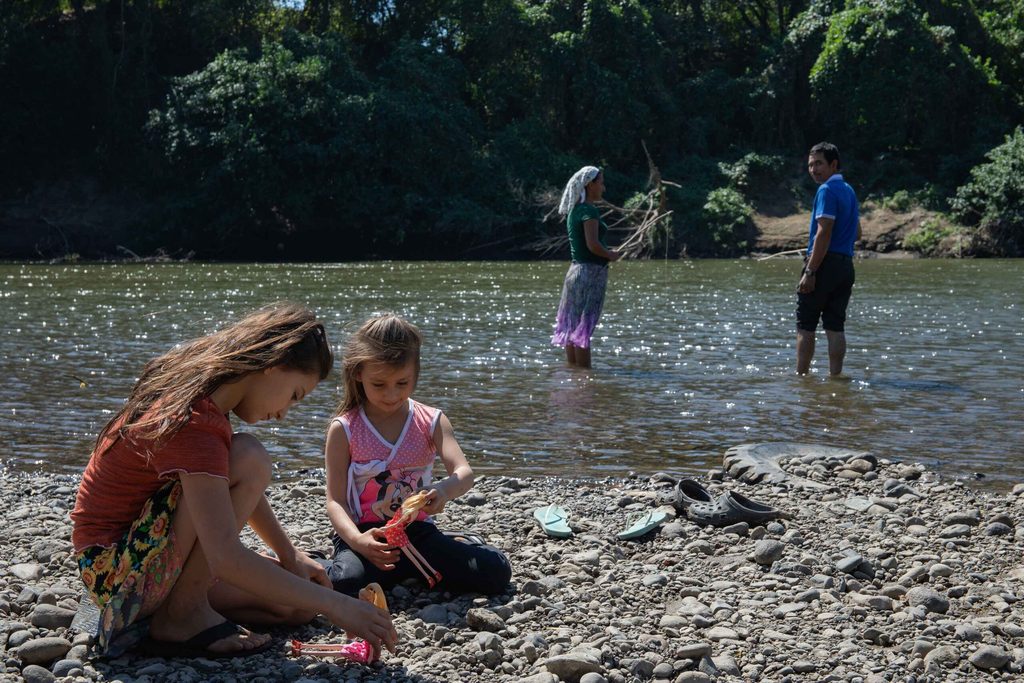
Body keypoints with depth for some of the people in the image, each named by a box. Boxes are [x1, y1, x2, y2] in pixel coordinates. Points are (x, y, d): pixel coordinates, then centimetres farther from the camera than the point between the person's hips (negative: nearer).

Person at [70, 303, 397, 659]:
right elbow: (227, 559, -34)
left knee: (298, 602, 1)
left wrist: (290, 555, 13)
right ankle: (183, 615, -14)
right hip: (117, 572, -10)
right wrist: (334, 605, -31)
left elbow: (238, 492, 16)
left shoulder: (196, 385, 3)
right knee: (248, 458, -26)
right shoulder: (196, 426, -28)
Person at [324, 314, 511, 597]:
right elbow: (336, 500, -8)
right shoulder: (344, 429, -3)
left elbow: (464, 472, -12)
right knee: (345, 581, -36)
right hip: (366, 533, -2)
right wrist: (357, 541, -30)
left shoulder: (431, 422, 3)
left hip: (417, 531, 2)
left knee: (496, 572, -17)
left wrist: (444, 490, -38)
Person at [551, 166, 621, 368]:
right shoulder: (589, 211, -14)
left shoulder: (574, 211, 14)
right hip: (591, 273, -9)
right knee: (584, 329, -7)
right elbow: (592, 244, -23)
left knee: (572, 327, 10)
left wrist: (606, 252, 11)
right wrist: (611, 255, -7)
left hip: (575, 270, 9)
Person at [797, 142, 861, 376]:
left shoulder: (827, 191, -11)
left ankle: (801, 375, -1)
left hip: (825, 264, -8)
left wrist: (809, 271, -20)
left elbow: (824, 233, -19)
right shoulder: (849, 190, 17)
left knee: (805, 326, -1)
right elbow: (857, 234, 23)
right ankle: (835, 374, 5)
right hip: (846, 265, 8)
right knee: (835, 327, 7)